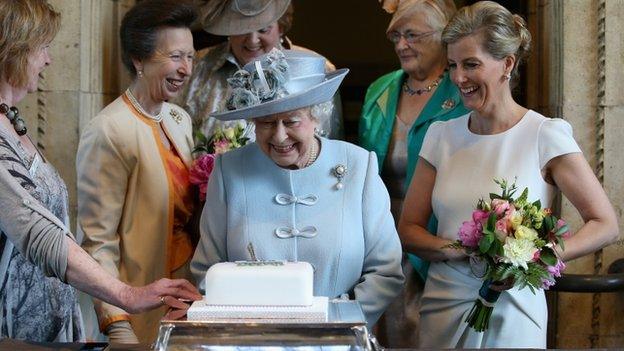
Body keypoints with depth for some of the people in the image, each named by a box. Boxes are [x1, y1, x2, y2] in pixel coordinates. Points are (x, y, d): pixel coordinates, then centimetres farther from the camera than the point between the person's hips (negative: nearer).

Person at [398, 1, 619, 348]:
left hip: (510, 314, -3)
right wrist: (456, 250, -15)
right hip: (443, 307, 4)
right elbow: (409, 230, 6)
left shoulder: (546, 135, -7)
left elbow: (606, 225, -8)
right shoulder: (441, 136, 5)